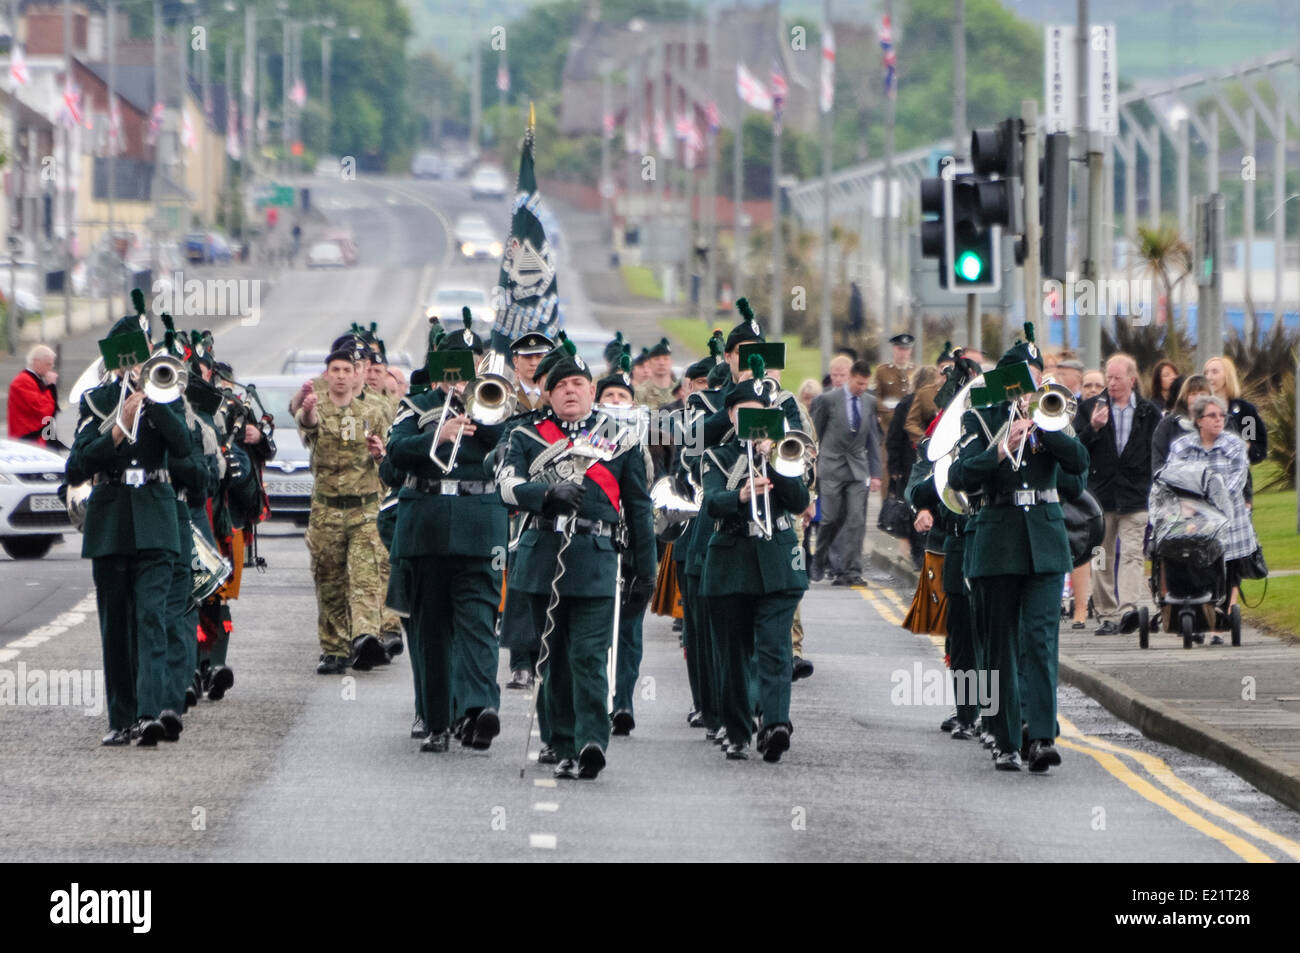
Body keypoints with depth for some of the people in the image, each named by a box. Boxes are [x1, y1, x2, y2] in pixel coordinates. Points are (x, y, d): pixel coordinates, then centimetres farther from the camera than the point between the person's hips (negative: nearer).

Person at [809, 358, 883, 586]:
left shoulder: (870, 402, 8)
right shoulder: (828, 400, -4)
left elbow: (873, 440, 12)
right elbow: (815, 434, 3)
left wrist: (875, 473, 7)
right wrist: (812, 466, 4)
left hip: (858, 468, 3)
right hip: (832, 466, -3)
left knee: (856, 520, -6)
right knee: (830, 518, -4)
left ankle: (850, 571, -6)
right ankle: (820, 560, 19)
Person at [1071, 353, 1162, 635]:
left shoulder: (1149, 413, 9)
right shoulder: (1090, 408, 9)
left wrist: (1156, 492, 3)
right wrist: (1093, 429, -15)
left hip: (1136, 495, -1)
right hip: (1100, 495, 1)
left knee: (1132, 554, -14)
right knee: (1103, 558, 3)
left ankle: (1129, 607, -25)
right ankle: (1107, 615, 7)